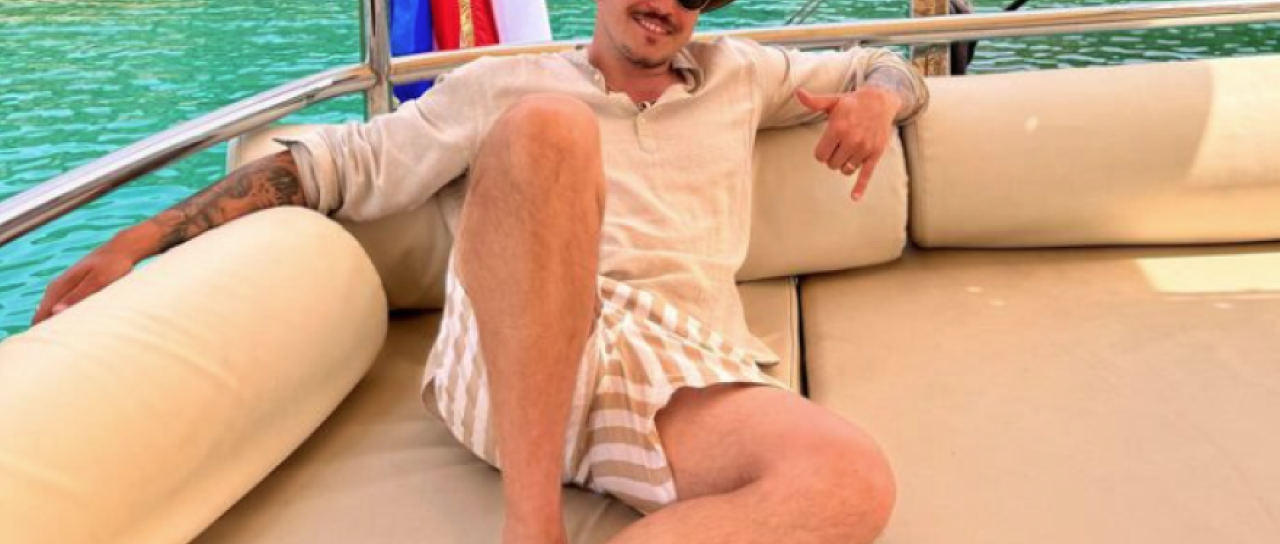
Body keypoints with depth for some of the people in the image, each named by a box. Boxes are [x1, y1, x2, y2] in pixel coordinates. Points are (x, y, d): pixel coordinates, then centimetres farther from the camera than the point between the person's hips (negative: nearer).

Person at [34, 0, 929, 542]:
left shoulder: (737, 76, 26)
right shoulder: (502, 87, 19)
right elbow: (342, 163, 15)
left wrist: (876, 99, 9)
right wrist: (144, 237, 8)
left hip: (684, 384, 2)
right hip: (507, 372, -1)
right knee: (546, 127, -30)